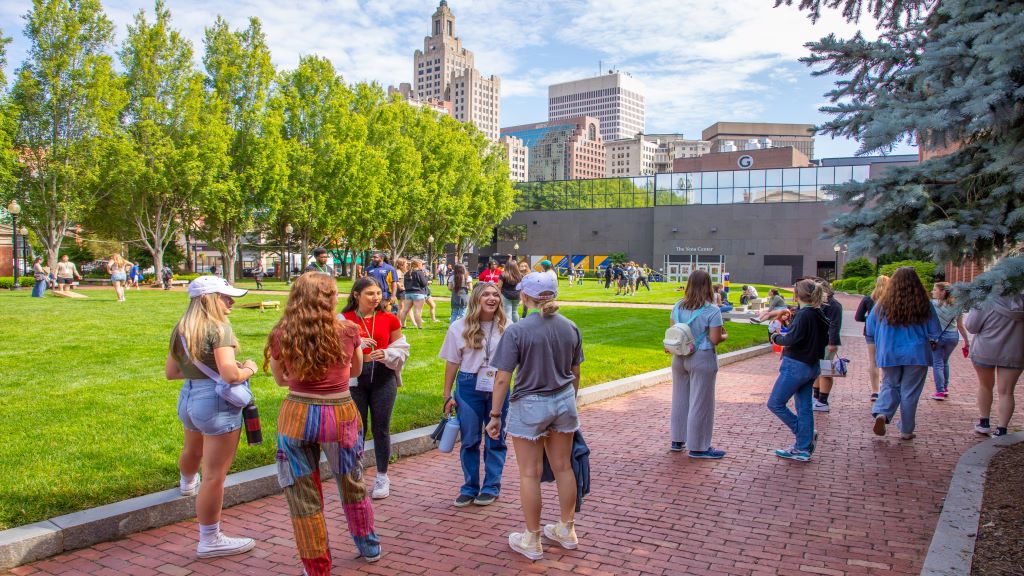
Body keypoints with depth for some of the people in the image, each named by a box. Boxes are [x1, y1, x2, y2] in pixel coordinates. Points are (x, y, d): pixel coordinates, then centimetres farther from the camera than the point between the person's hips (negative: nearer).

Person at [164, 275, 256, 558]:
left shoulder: (181, 328, 6)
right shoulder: (218, 327, -18)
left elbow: (170, 372, 14)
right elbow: (230, 375, -25)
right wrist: (249, 368, -6)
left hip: (188, 397, 9)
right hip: (217, 402, -9)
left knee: (192, 451, 37)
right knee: (214, 476, 0)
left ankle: (187, 484, 67)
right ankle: (210, 540, 10)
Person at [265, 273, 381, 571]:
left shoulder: (280, 335, -4)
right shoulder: (348, 330, -5)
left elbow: (281, 380, 11)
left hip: (296, 415, 0)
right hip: (341, 415, 1)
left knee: (303, 496, 13)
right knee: (353, 487, 22)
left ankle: (317, 568, 24)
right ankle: (369, 548, 41)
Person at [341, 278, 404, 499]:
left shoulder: (389, 319, 2)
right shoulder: (344, 319, 0)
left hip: (383, 377, 1)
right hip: (355, 377, 0)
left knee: (381, 428, 6)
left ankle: (382, 477, 21)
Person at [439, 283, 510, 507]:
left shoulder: (506, 327, -1)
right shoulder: (460, 327, -2)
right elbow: (452, 363, 2)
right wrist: (447, 396, 1)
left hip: (498, 387, 1)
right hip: (469, 387, 0)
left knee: (495, 439, 8)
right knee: (469, 439, 8)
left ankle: (491, 487, 22)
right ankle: (470, 488, 22)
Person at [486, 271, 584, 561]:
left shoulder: (517, 331, -16)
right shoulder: (570, 328, 0)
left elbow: (503, 378, -15)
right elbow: (575, 373, 9)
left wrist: (495, 415, -5)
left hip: (530, 406, -5)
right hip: (564, 401, 5)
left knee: (530, 474, 7)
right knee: (563, 467, 18)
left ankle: (532, 541, 20)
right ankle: (567, 531, 34)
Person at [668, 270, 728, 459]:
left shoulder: (678, 306, 1)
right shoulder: (712, 311, -14)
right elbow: (715, 339, -15)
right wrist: (724, 336, 5)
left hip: (680, 357, 6)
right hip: (702, 360, -5)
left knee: (680, 399, 16)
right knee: (700, 403, 4)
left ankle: (677, 441, 26)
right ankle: (698, 447, 12)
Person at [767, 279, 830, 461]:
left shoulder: (804, 315, -18)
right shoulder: (820, 315, 8)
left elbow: (792, 339, -24)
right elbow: (824, 341, 17)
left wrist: (776, 337, -4)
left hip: (796, 365, -9)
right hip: (812, 366, 9)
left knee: (775, 403, 1)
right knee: (804, 407, 12)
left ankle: (805, 434, 6)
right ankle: (803, 448, 16)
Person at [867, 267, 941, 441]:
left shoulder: (883, 304, -5)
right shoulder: (923, 305, -8)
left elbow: (870, 331, 3)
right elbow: (935, 332, -1)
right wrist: (927, 340, 21)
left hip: (889, 354, 1)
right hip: (916, 354, -1)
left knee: (890, 386, 16)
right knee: (910, 392, 8)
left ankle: (881, 413, -9)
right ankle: (906, 431, 16)